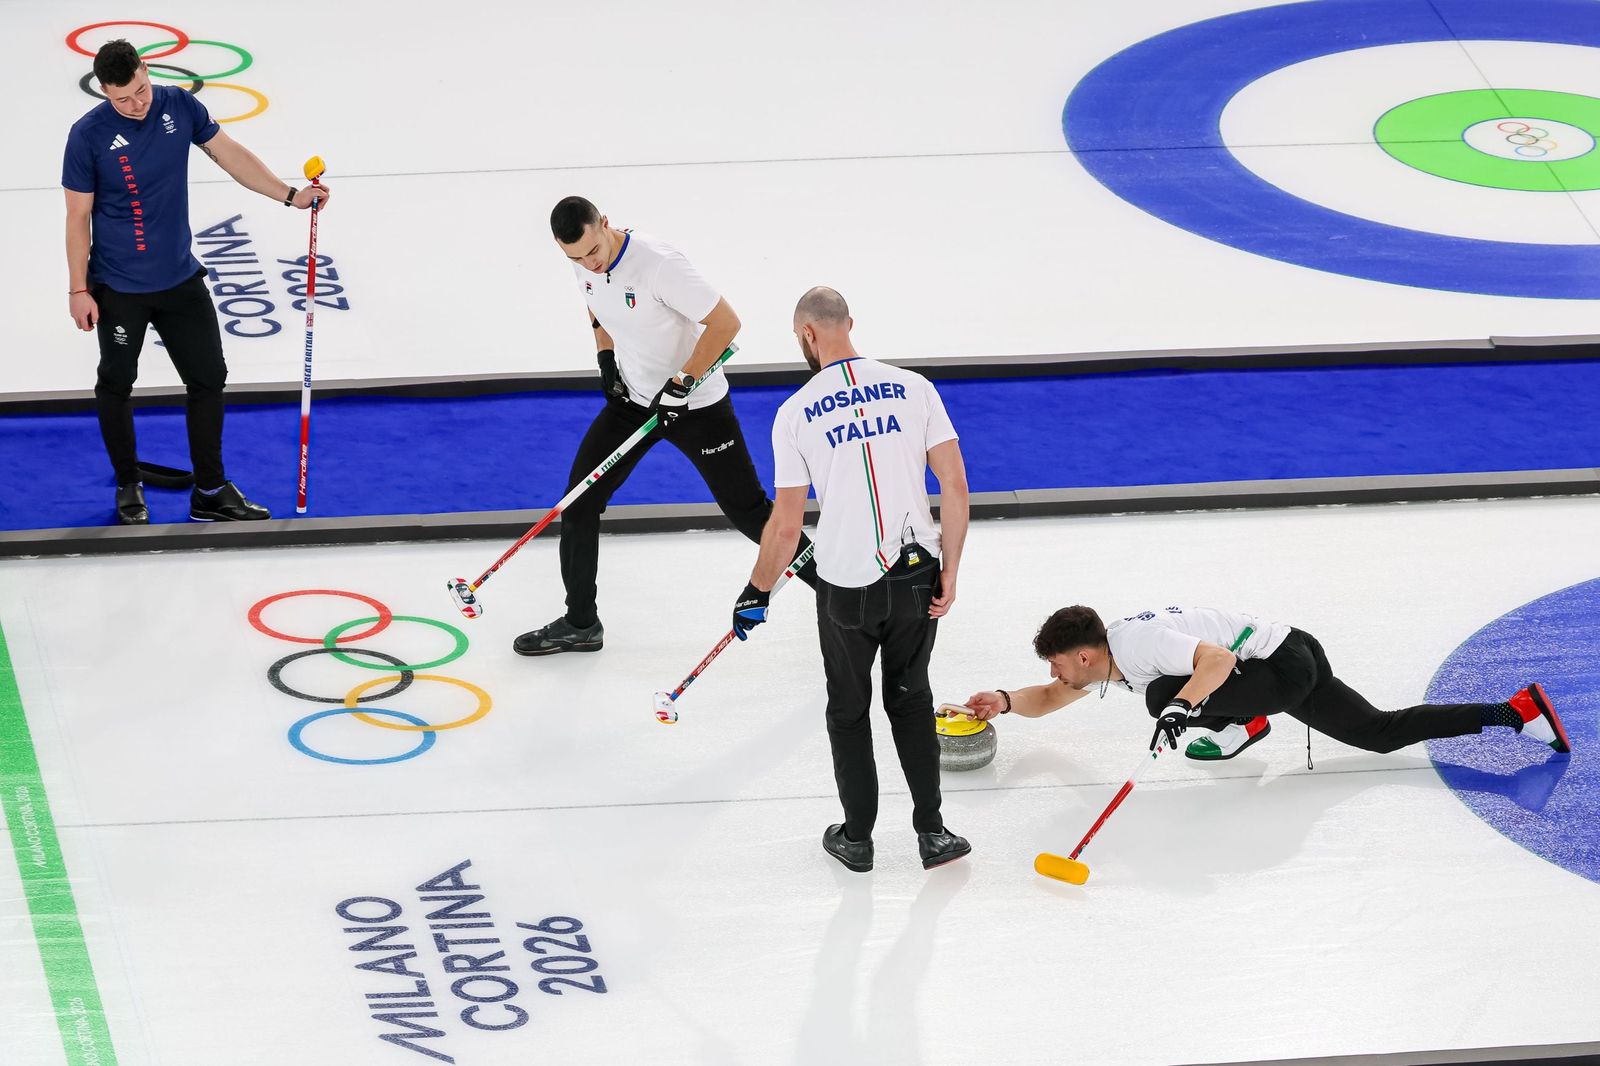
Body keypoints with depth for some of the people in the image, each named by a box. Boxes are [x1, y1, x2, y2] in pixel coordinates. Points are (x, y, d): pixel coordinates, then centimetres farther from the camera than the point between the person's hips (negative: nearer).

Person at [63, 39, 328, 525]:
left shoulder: (179, 106, -8)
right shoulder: (89, 135, -19)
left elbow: (229, 154, 4)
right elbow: (78, 216, -11)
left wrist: (290, 195, -2)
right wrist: (79, 290, -9)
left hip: (180, 279, 4)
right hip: (120, 288, -4)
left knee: (208, 378, 8)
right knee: (116, 384, 12)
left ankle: (210, 492, 20)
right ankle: (128, 487, 31)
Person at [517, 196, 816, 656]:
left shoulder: (659, 263, -30)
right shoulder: (585, 264, -7)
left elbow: (725, 323, -27)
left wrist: (682, 383, -26)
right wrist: (606, 356, 3)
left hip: (696, 404, -6)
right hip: (633, 397, 6)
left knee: (746, 509, -1)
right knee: (580, 500, 2)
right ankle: (579, 623, 15)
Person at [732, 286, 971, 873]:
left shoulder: (796, 412, -6)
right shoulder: (912, 387, -2)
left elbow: (786, 523, -4)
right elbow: (954, 485, -5)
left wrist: (757, 592, 11)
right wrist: (949, 575, 2)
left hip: (846, 585, -2)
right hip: (917, 574, 2)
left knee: (849, 709, 18)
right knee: (910, 698, 21)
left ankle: (857, 836, 24)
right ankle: (931, 831, 20)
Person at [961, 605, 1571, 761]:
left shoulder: (1140, 643, -24)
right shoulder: (1105, 658, 8)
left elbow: (1217, 659, -35)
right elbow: (1051, 699, 23)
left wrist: (1182, 707, -44)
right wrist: (1005, 701, 7)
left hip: (1285, 667, -11)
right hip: (1295, 656, 11)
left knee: (1166, 695, -22)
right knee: (1382, 733, 13)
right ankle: (1517, 711, 10)